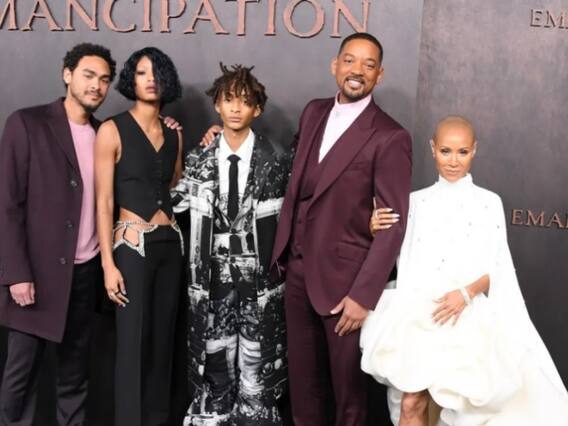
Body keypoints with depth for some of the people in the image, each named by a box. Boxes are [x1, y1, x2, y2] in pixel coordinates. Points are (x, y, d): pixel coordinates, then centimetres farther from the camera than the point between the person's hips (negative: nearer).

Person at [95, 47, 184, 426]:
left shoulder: (174, 134, 10)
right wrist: (108, 264, -13)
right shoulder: (113, 130, -5)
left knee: (164, 338, 10)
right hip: (133, 245, -5)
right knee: (133, 343, -1)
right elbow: (104, 203, -8)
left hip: (170, 242, 5)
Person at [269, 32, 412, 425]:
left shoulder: (390, 137, -12)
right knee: (302, 378, 17)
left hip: (344, 277, -5)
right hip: (298, 269, 6)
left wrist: (364, 295, -18)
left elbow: (393, 224, -14)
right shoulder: (314, 113, 8)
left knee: (347, 383, 11)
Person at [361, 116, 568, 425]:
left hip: (465, 317, -2)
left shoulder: (489, 202, 6)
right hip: (416, 315, 2)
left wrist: (467, 292, -16)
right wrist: (378, 232, -3)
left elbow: (497, 268, 2)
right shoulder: (416, 201, 13)